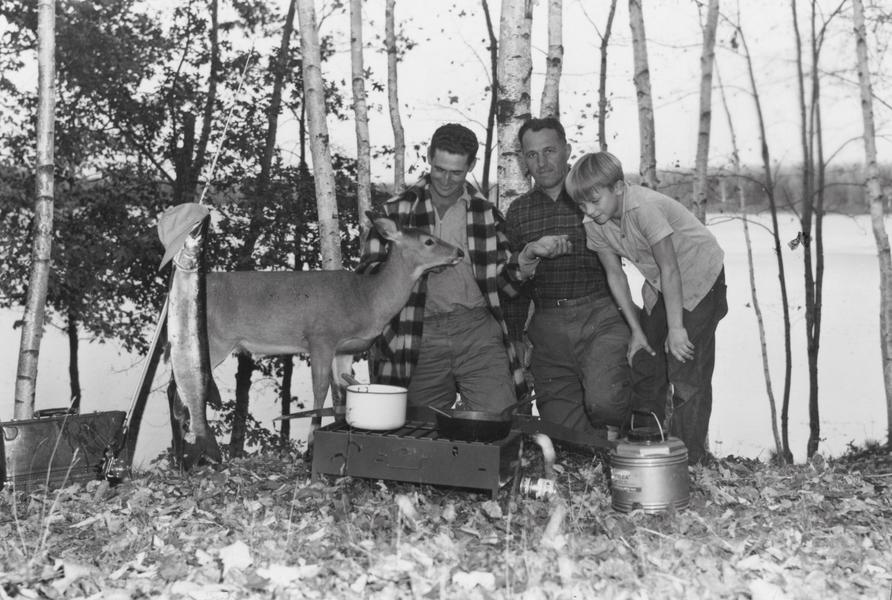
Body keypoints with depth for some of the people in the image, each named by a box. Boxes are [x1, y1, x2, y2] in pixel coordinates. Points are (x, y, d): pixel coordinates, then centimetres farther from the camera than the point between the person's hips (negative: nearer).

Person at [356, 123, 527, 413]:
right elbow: (367, 275, 3)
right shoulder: (396, 211, 8)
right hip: (421, 339, 0)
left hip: (478, 333, 1)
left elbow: (507, 284, 19)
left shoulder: (487, 213, 14)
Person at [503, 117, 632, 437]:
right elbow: (511, 282, 16)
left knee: (602, 402, -26)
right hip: (548, 331, 3)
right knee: (562, 430, 0)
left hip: (601, 318, -3)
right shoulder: (518, 211, 15)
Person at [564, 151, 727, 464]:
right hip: (659, 286, 7)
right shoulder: (594, 226, -10)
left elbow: (670, 267, -30)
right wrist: (636, 330, -3)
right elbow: (615, 274, -2)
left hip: (699, 277, -7)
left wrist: (676, 329, -28)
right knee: (645, 362, 6)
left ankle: (691, 457, -1)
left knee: (688, 370, -10)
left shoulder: (644, 206, -32)